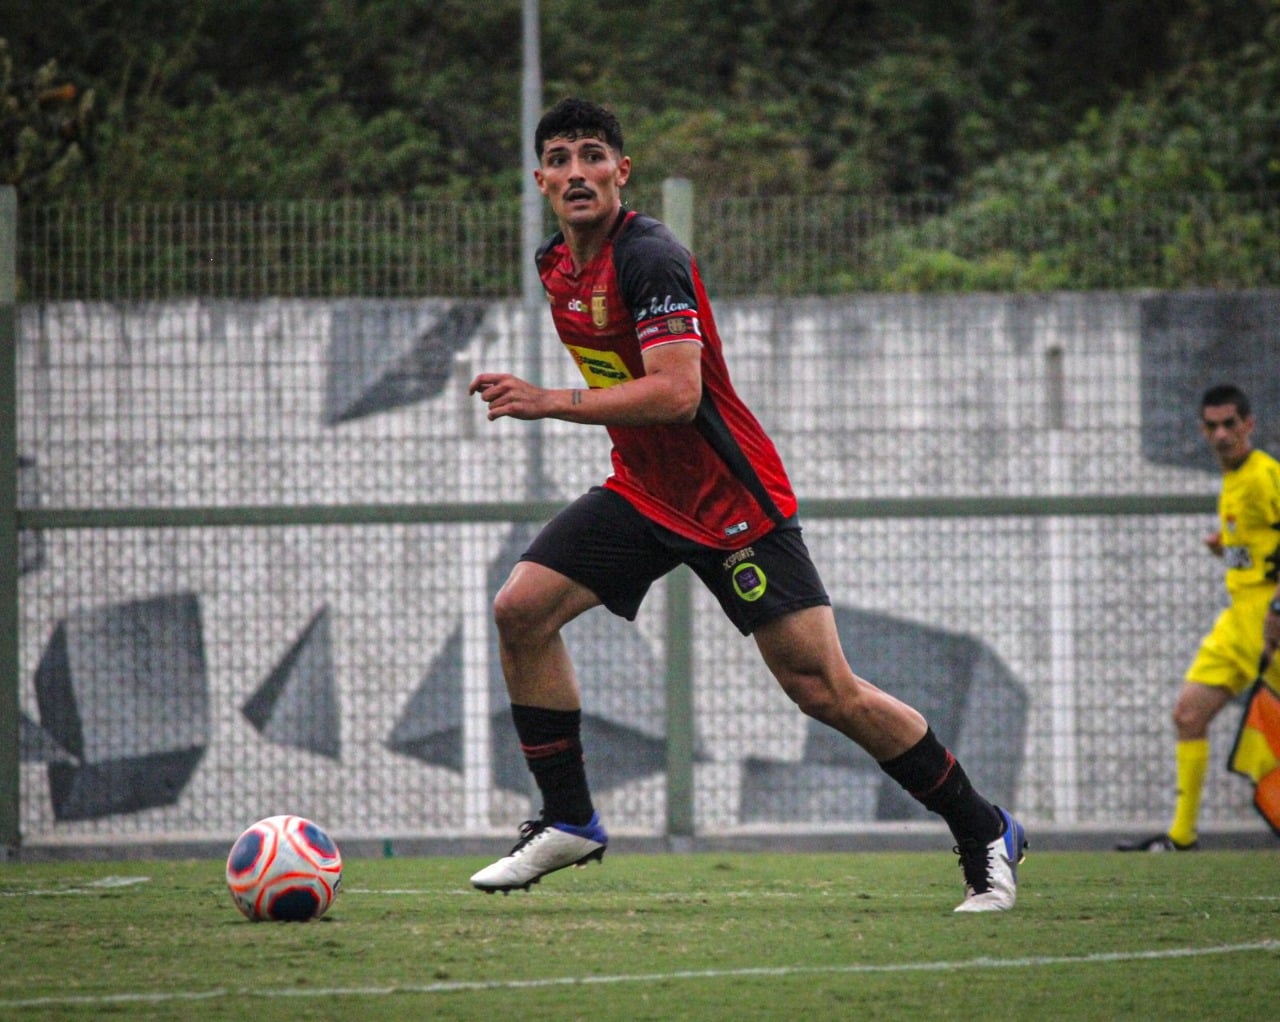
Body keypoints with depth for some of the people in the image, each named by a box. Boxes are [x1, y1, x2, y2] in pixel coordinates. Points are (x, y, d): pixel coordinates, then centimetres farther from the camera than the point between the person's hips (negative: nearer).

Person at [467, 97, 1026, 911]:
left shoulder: (649, 259, -21)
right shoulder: (559, 265, 7)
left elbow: (676, 393, -31)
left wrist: (551, 403, -33)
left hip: (734, 503, -8)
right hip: (643, 493, 8)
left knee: (824, 690, -9)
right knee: (521, 612, -7)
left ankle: (986, 835, 4)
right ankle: (568, 822, 3)